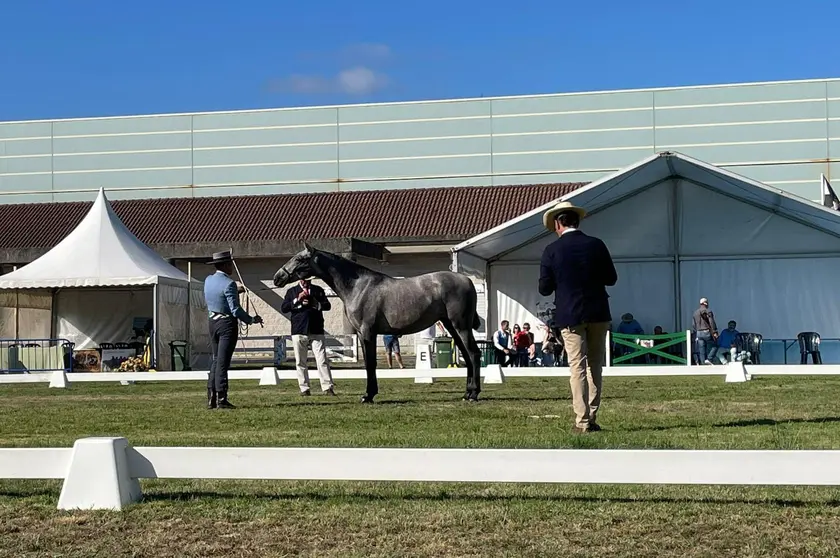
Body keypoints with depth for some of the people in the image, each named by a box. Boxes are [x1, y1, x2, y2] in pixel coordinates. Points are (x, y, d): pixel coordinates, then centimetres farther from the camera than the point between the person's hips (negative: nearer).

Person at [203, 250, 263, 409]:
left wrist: (236, 292, 29)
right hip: (227, 324, -7)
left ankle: (211, 399, 13)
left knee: (216, 360, 14)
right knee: (223, 362, -5)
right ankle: (221, 400, -3)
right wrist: (252, 320, -8)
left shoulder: (208, 280, 6)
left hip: (213, 322, 7)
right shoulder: (229, 284, -17)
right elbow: (235, 310, -20)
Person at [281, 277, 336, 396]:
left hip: (316, 331, -1)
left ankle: (327, 388, -9)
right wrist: (297, 300, -9)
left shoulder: (318, 290, 13)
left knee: (322, 360, -8)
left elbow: (327, 305, 5)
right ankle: (304, 389, 8)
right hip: (299, 332, 1)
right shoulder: (292, 292, 11)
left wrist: (315, 304, -12)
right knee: (300, 362, 3)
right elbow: (283, 308, 2)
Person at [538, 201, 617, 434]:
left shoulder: (552, 250, -7)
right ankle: (592, 418, 12)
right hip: (598, 313, 2)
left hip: (570, 316, -2)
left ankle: (582, 421, -3)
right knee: (595, 365, 12)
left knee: (577, 367, 1)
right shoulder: (596, 245, -2)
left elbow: (545, 288, -5)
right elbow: (611, 278, 5)